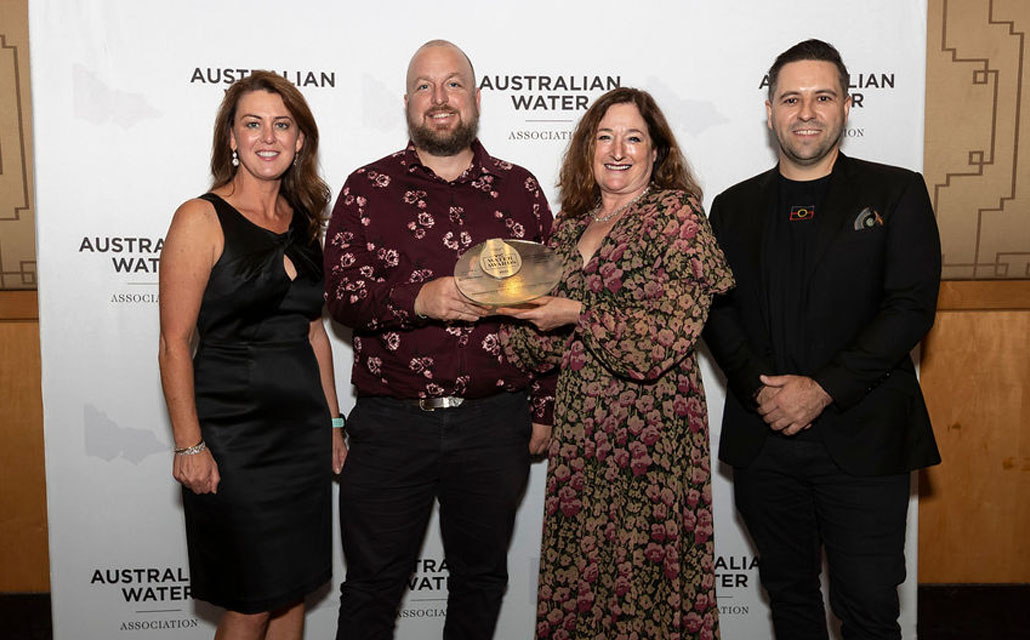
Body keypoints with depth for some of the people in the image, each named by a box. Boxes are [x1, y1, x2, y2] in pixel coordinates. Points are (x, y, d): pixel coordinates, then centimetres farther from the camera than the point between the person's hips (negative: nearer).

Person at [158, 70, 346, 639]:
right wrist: (189, 445, -14)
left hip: (305, 428, 6)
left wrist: (333, 421, 13)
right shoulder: (202, 219, -9)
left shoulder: (303, 221, 9)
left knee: (294, 590, 15)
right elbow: (175, 343, -11)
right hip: (234, 433, -6)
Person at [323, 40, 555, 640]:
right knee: (372, 586, 11)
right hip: (391, 424, -1)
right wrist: (419, 299, -24)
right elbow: (341, 291, -6)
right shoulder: (369, 188, 3)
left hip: (496, 424, 2)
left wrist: (544, 408, 5)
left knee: (481, 577, 18)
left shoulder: (520, 188, 7)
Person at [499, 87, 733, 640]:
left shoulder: (676, 212, -4)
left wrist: (580, 315, -14)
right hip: (578, 419, 5)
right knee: (578, 564, 10)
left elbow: (671, 329, -14)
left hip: (651, 419, -5)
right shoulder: (570, 225, 13)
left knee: (643, 564, 1)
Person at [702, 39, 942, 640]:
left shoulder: (897, 193, 2)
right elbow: (717, 310, 5)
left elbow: (911, 308, -7)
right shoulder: (734, 207, 10)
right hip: (762, 439, 3)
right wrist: (759, 387, -11)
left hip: (863, 439, -2)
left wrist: (822, 388, -15)